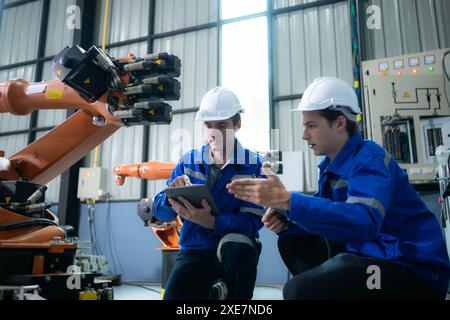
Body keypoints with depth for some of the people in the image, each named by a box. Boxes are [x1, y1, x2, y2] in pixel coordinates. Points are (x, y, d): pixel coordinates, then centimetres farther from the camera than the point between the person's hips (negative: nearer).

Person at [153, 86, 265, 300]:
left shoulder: (254, 165, -6)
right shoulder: (188, 161, 3)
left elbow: (253, 220, -16)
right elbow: (160, 212, 2)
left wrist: (211, 222, -33)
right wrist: (172, 199, -22)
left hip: (236, 252, -1)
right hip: (195, 249, 2)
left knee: (237, 245, -35)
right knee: (174, 294, -23)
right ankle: (215, 291, 8)